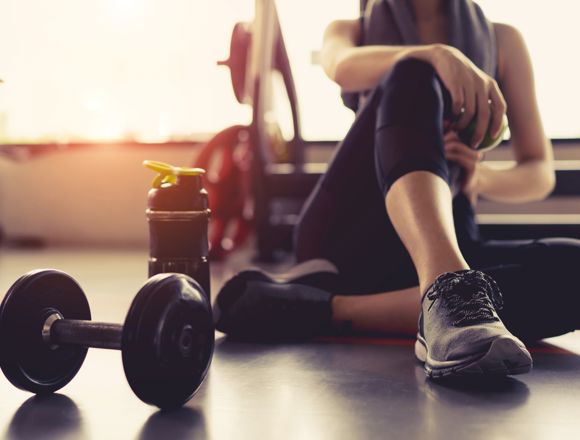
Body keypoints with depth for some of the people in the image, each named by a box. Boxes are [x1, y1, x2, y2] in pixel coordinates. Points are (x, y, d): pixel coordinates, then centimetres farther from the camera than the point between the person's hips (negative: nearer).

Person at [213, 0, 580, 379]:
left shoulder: (502, 41, 19)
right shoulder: (351, 31, 17)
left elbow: (540, 174, 12)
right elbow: (343, 67, -10)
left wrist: (480, 178, -10)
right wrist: (437, 54, -29)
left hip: (447, 244, 2)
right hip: (347, 234, -2)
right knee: (413, 74, -26)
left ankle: (327, 310, -38)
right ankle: (447, 292, -51)